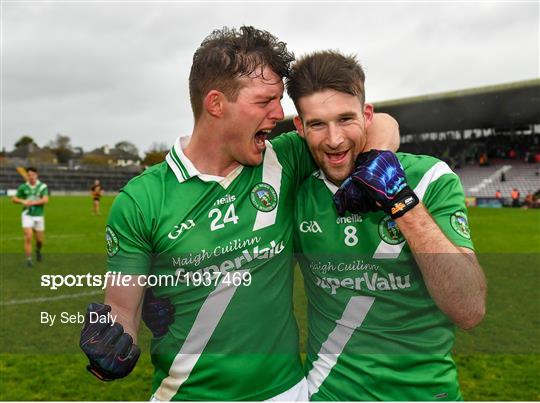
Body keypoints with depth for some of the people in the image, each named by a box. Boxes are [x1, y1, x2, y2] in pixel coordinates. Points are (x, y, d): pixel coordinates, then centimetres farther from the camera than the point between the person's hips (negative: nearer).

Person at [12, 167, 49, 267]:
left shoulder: (43, 186, -4)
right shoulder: (23, 187, 0)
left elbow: (45, 200, -16)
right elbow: (14, 199, 7)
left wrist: (32, 202, -21)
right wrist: (23, 201, -13)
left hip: (39, 216, 0)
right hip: (27, 215, 0)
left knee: (40, 239, 9)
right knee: (28, 237, -13)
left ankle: (38, 251, 42)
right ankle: (28, 259, -4)